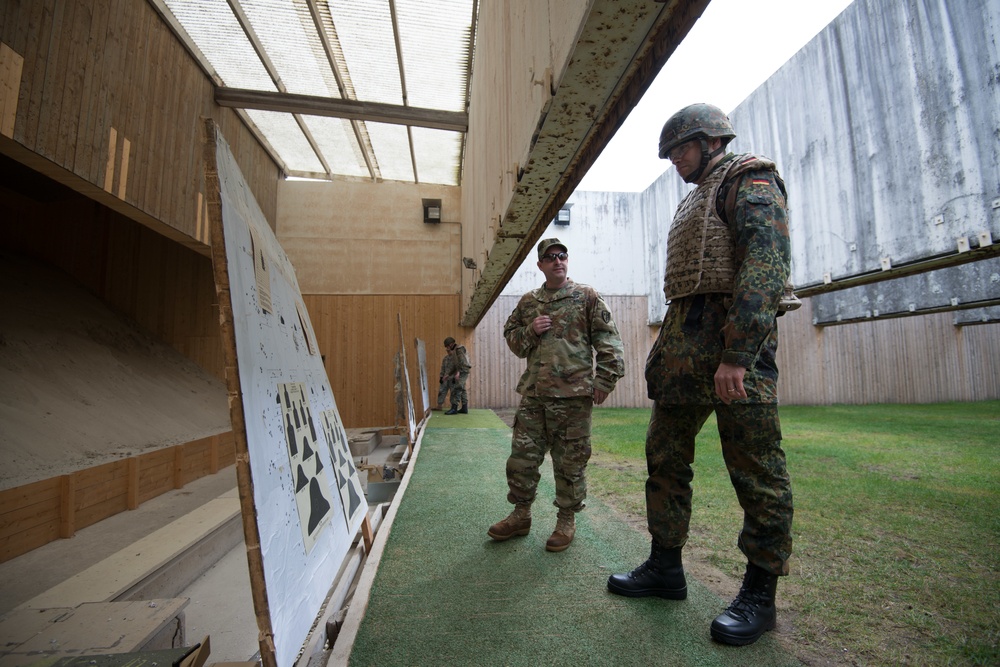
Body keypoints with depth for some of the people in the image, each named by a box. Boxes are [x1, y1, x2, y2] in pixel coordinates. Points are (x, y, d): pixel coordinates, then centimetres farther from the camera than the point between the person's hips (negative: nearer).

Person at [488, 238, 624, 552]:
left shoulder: (587, 296, 3)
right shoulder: (527, 302, 14)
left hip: (573, 394, -4)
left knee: (570, 461, 6)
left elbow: (608, 341, -1)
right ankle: (521, 515, 27)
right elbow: (512, 339, 18)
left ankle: (567, 521, 25)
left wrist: (604, 380, -8)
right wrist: (531, 331, -3)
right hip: (533, 393, 4)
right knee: (522, 456, 9)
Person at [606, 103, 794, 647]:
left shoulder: (750, 182, 0)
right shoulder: (696, 200, 27)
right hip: (684, 344, 9)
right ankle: (666, 567, 25)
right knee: (664, 458, 11)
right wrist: (665, 349, 17)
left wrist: (736, 354, -25)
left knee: (756, 473, 1)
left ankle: (759, 594, 17)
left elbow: (764, 265, -16)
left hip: (734, 341, -9)